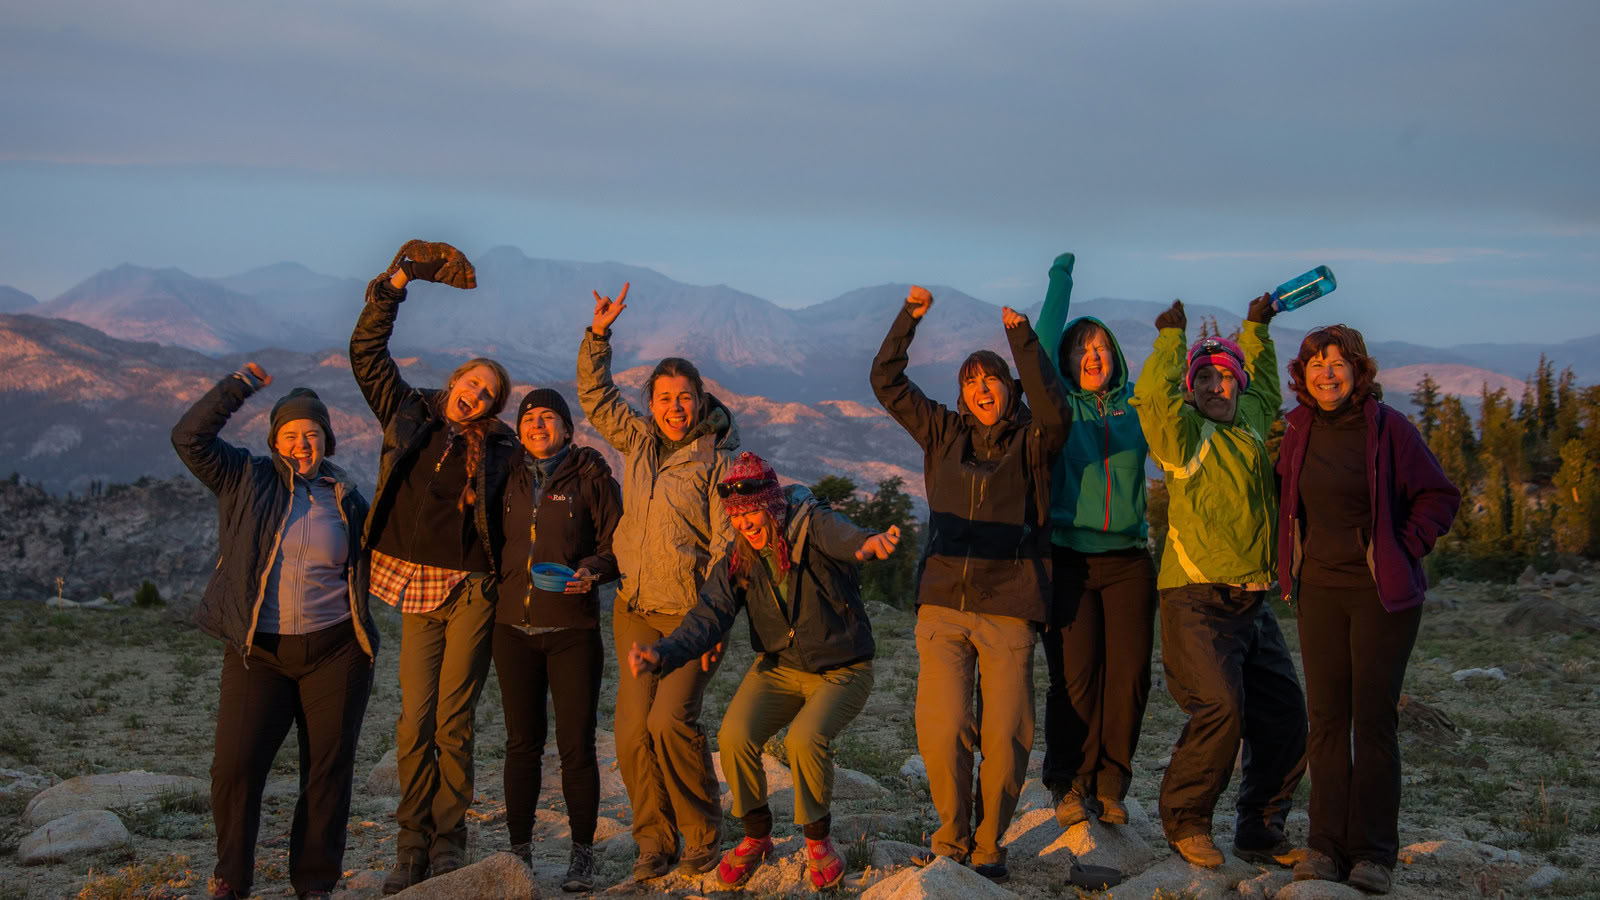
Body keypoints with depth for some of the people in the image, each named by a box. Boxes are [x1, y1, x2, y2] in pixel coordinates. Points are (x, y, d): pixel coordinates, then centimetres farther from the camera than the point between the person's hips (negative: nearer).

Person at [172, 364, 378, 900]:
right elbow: (190, 438, -4)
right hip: (259, 652, -1)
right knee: (235, 765, -7)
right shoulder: (245, 480, 6)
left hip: (335, 653, 1)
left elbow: (370, 564, 23)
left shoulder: (347, 500, 11)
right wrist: (239, 386, -2)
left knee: (329, 769, 3)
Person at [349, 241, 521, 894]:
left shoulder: (498, 449, 1)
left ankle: (448, 841, 7)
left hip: (472, 593, -2)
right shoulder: (408, 416, 7)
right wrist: (394, 285, 5)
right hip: (418, 591, 2)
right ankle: (412, 847, 7)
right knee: (414, 722, 0)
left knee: (453, 721, -2)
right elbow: (366, 352, 9)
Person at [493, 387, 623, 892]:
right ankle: (520, 851, 17)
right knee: (522, 743, 8)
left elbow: (618, 546, -1)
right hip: (514, 627, 4)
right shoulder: (512, 481, 11)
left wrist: (592, 570, -18)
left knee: (577, 745, -2)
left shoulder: (591, 477, 0)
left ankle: (582, 855, 9)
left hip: (573, 629, -3)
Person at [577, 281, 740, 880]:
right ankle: (654, 840, 10)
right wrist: (598, 334, 11)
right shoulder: (638, 441, 11)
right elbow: (595, 395, 22)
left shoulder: (717, 460, -5)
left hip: (691, 612, -5)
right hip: (636, 609, 5)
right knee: (632, 728, -3)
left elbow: (726, 545, -8)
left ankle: (704, 834, 2)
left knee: (671, 719, -16)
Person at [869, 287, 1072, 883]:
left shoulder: (1030, 439, 6)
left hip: (1009, 610, -2)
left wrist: (1022, 339, -16)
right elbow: (886, 382, 14)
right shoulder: (943, 433, 15)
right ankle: (951, 839, 14)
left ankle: (988, 846, 16)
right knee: (942, 732, -7)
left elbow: (1055, 412, -16)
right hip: (942, 605, 2)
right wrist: (909, 316, 4)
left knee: (1005, 737, -4)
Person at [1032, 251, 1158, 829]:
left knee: (1129, 674, -3)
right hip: (1067, 559, -2)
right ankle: (1069, 785, 8)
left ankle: (1110, 785, 10)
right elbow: (1044, 343, -1)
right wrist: (1061, 278, 6)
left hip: (1127, 560, 2)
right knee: (1074, 674, -7)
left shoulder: (1136, 408, 12)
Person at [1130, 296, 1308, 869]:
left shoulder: (1248, 423, 16)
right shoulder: (1185, 434, -2)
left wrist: (1257, 330, 35)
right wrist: (1171, 337, -10)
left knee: (1285, 714, 5)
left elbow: (1266, 390, 38)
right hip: (1198, 600, -7)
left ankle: (1260, 833, 19)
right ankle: (1184, 821, -1)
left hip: (1253, 602, 7)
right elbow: (1152, 395, -22)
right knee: (1220, 706, -20)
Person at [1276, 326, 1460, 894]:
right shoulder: (1298, 430, 6)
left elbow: (1440, 497, -2)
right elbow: (1287, 500, 22)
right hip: (1319, 589, 4)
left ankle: (1372, 853, 5)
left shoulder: (1387, 427, -7)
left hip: (1382, 592, -4)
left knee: (1374, 719, -2)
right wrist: (1289, 567, 12)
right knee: (1326, 718, 4)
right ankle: (1327, 844, 9)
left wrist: (1403, 550, -7)